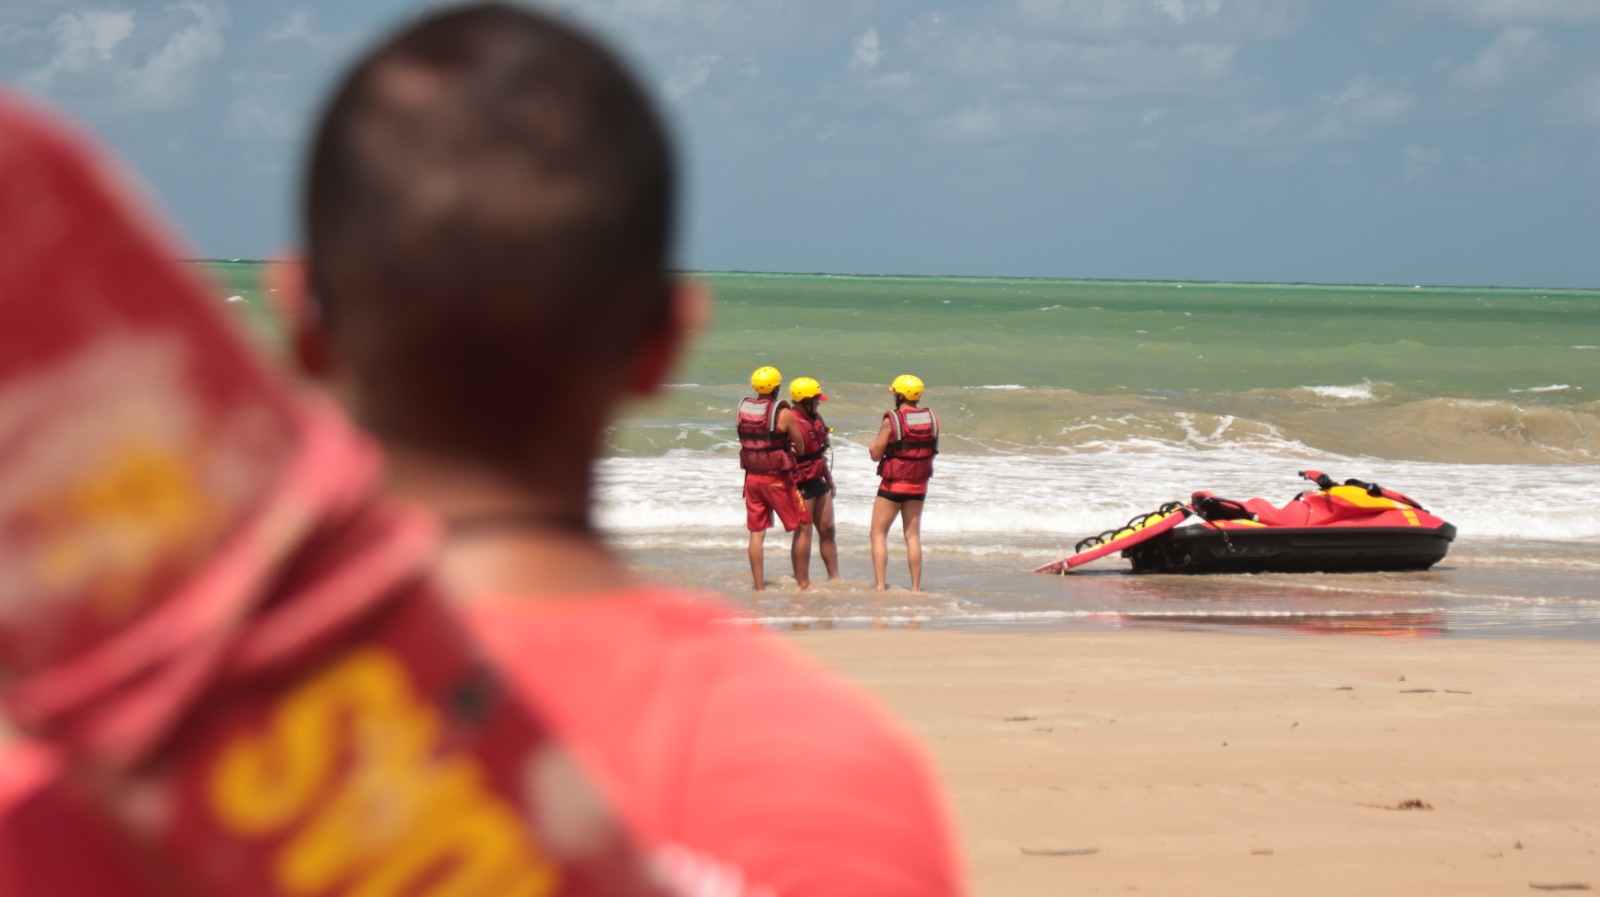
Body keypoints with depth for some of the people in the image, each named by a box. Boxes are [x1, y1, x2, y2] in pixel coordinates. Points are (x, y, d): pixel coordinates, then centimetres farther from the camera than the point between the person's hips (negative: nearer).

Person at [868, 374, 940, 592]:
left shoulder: (891, 421, -16)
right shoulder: (932, 418, -2)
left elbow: (876, 454, -12)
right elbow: (933, 449, 9)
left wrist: (873, 446, 8)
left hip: (893, 484, -5)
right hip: (919, 484, 5)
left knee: (878, 534, 5)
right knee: (913, 535, 12)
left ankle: (880, 585, -5)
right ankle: (916, 587, 9)